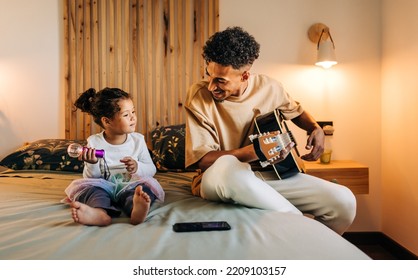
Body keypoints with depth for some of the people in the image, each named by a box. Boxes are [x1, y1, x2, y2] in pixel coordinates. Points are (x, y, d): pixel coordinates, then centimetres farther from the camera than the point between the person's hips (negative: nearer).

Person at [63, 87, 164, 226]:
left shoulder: (138, 140, 5)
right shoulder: (94, 142, 2)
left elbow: (152, 169, 6)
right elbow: (90, 177, 3)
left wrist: (137, 167, -15)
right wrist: (92, 164, -19)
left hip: (130, 186, 0)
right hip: (103, 187, 0)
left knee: (147, 184, -29)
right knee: (86, 185, -27)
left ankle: (135, 209, -64)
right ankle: (101, 213, -59)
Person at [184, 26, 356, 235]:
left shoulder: (269, 87, 0)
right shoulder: (199, 95, -12)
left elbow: (296, 111, 22)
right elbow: (201, 159, -16)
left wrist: (316, 129, 1)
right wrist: (253, 151, -30)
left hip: (269, 175, 4)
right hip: (219, 180, -3)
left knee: (344, 200, -14)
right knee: (224, 168, -42)